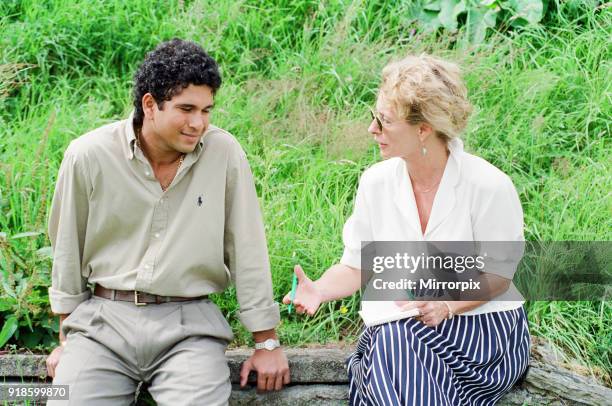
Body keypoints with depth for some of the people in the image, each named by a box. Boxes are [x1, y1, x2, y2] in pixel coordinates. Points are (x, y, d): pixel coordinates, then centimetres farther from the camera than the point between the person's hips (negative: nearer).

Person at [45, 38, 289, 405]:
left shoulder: (224, 152, -6)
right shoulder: (88, 156, -4)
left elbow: (248, 249, 0)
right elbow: (68, 250, 8)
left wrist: (267, 343, 3)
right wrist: (66, 340, 11)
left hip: (189, 324, -1)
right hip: (103, 319, 1)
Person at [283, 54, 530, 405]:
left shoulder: (489, 186, -11)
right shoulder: (376, 182, 2)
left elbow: (498, 275, -5)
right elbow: (356, 266, 6)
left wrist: (447, 304, -23)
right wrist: (319, 290, -15)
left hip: (481, 327, -4)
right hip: (393, 328, 4)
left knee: (392, 343, -31)